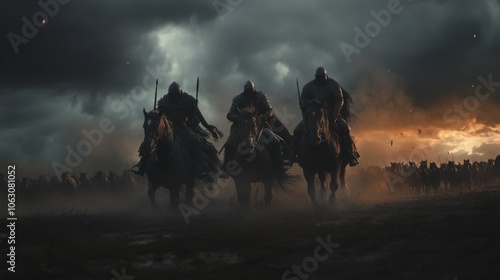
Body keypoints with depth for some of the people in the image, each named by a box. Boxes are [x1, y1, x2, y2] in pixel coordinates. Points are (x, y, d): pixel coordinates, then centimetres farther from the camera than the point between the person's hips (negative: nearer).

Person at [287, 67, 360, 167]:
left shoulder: (333, 85, -5)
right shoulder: (308, 87, -1)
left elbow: (340, 100, -10)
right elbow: (303, 105, 2)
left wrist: (334, 115, -24)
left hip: (331, 113, -1)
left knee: (345, 128, -24)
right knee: (298, 130, -16)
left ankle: (351, 155, -16)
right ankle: (292, 156, -4)